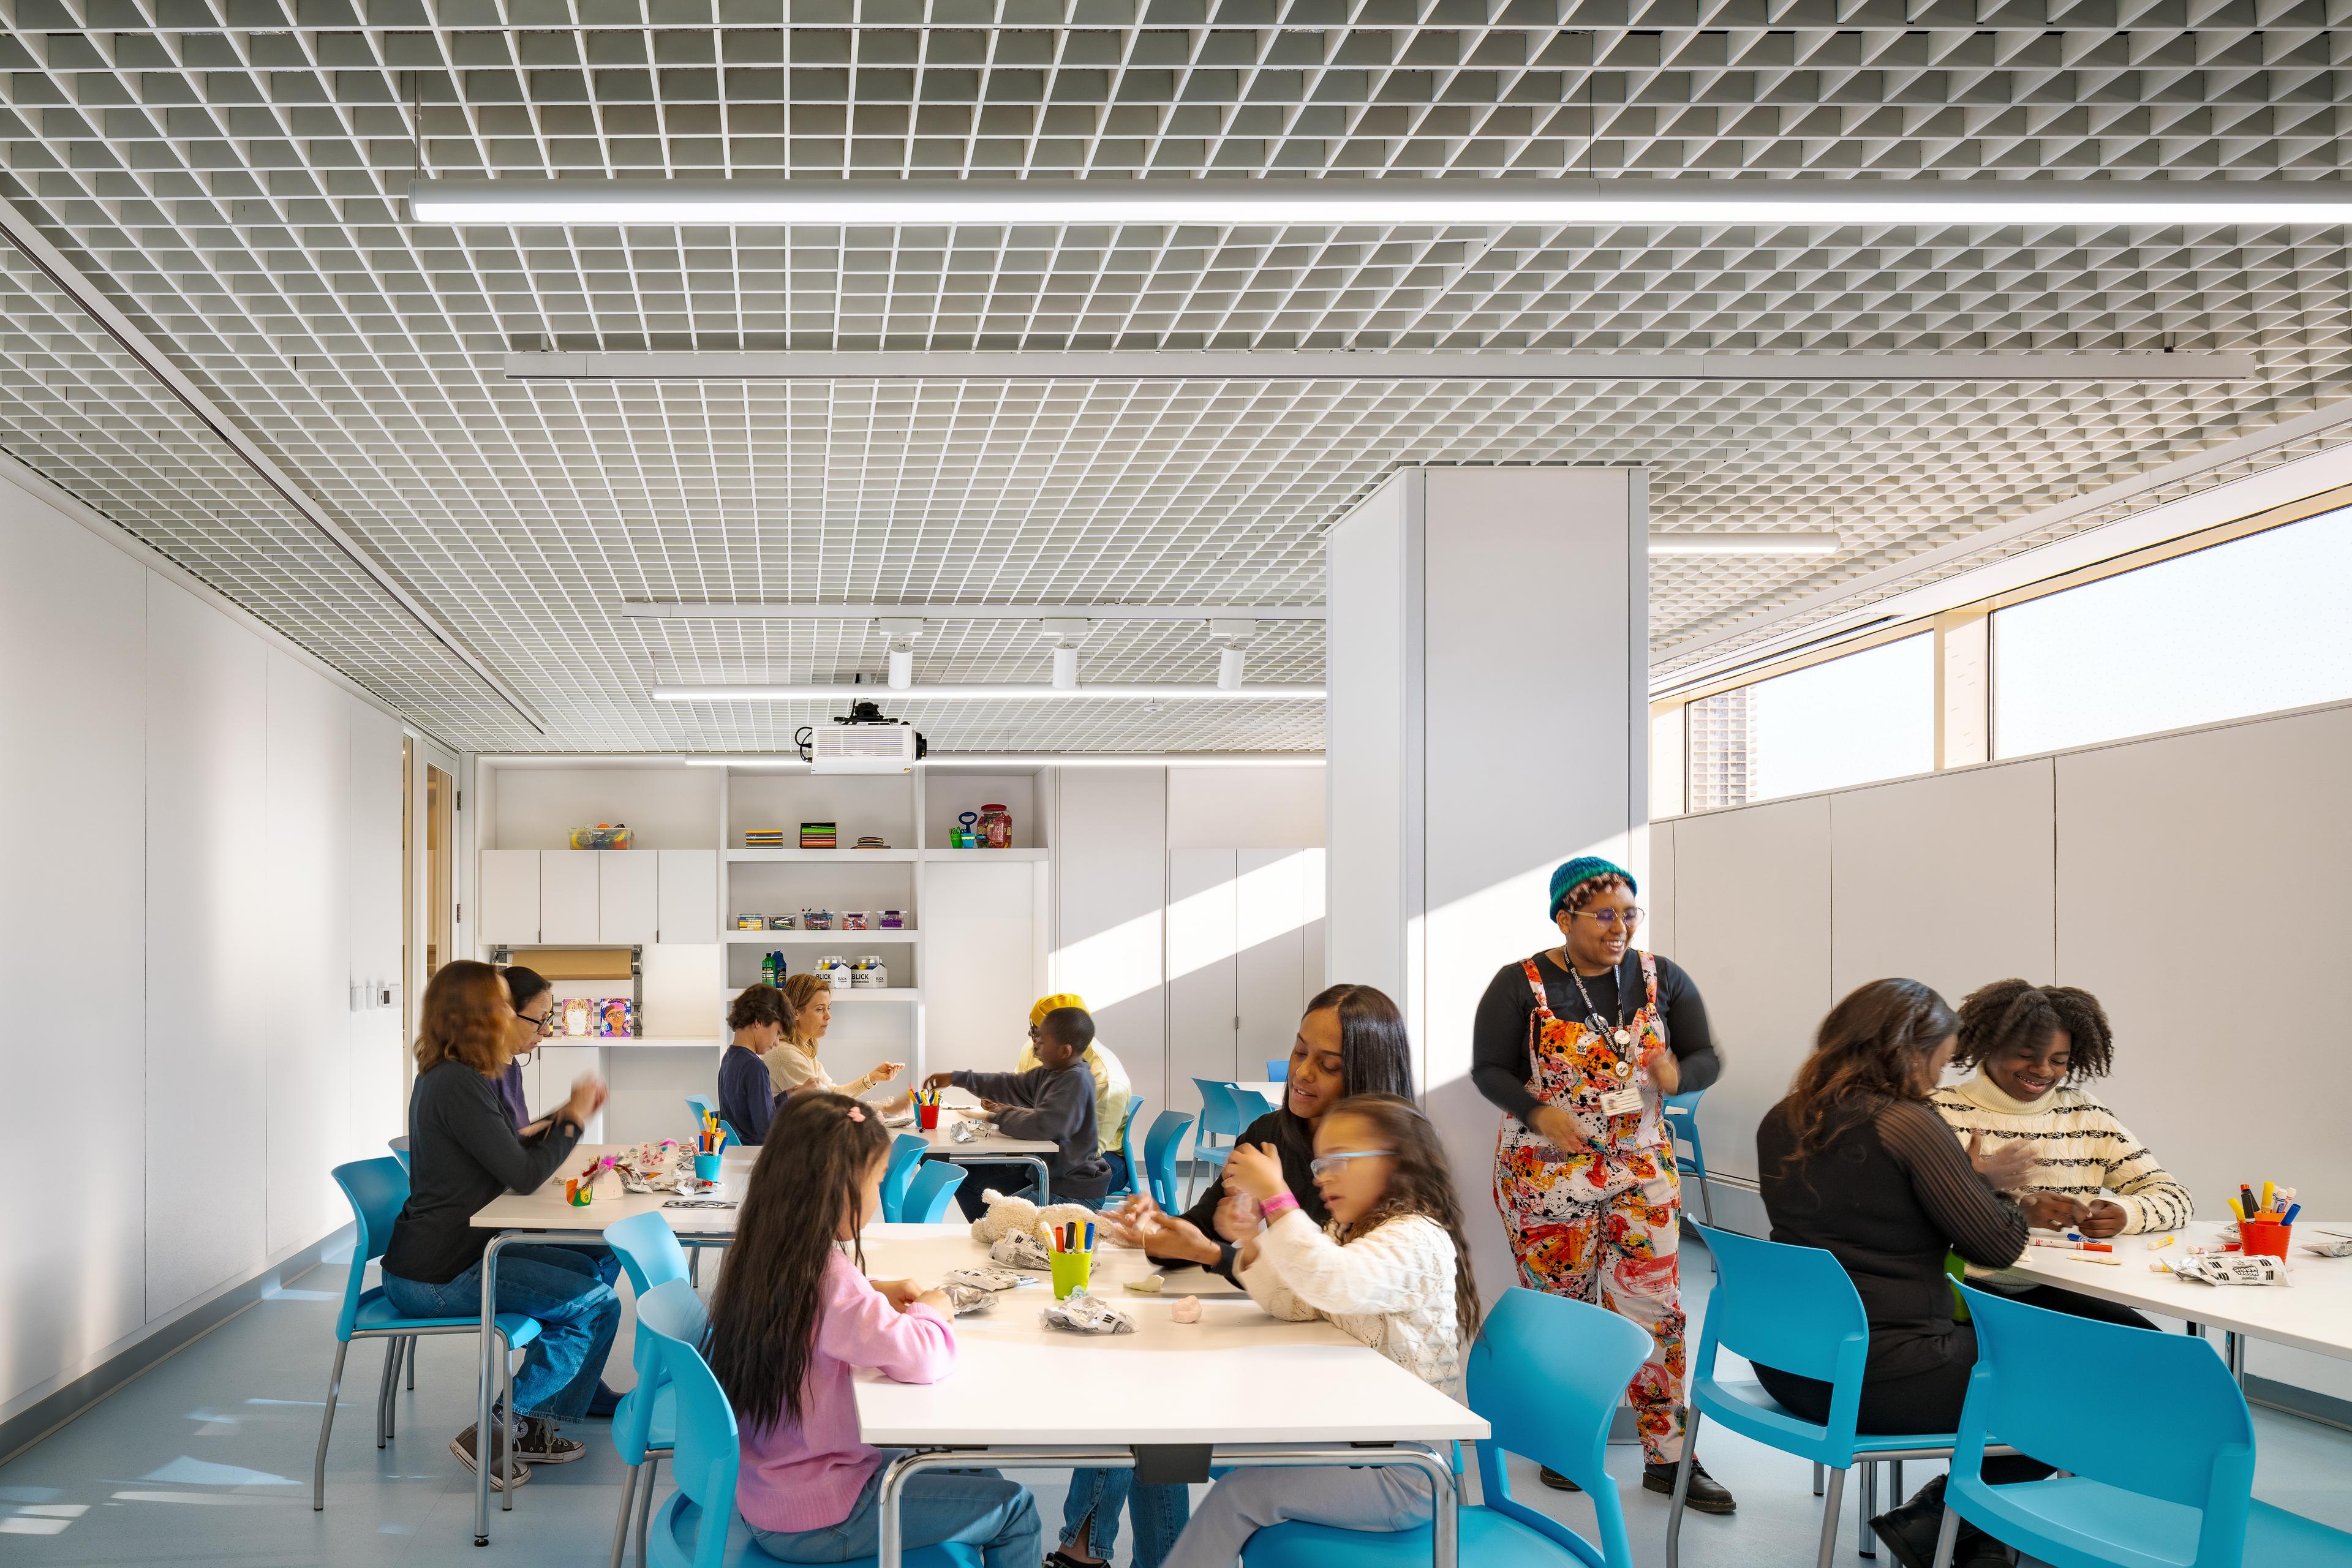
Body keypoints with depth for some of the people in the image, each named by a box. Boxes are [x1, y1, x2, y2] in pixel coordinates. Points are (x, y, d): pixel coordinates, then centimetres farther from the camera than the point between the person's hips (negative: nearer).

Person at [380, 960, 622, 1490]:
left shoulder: (450, 1077, 11)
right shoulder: (458, 1086, -21)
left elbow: (508, 1152, 20)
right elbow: (523, 1176, -20)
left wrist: (567, 1114, 9)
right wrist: (575, 1120, -6)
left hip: (451, 1253, 11)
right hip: (434, 1278, -11)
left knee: (585, 1271, 19)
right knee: (597, 1304, -11)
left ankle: (532, 1426, 20)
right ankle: (495, 1435, -4)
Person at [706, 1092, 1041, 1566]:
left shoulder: (761, 1259, 0)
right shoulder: (826, 1277, -27)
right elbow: (923, 1358, -29)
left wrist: (874, 1292, 8)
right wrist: (930, 1311, -7)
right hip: (813, 1521, -9)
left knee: (979, 1477, 19)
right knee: (1013, 1507, 1)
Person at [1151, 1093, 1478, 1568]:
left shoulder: (1416, 1239, -19)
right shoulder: (1344, 1233, 13)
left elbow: (1332, 1284, -36)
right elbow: (1286, 1302, 6)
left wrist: (1274, 1193, -33)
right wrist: (1250, 1234, -9)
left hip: (1405, 1474, -9)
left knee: (1238, 1493, -15)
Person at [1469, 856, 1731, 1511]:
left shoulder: (1662, 979, -1)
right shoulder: (1520, 985, -9)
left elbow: (1707, 1058, 4)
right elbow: (1488, 1070, -7)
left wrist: (1676, 1075, -20)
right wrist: (1537, 1113, -25)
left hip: (1641, 1168, 2)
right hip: (1546, 1172, -2)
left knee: (1655, 1310, 0)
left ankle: (1668, 1457, 11)